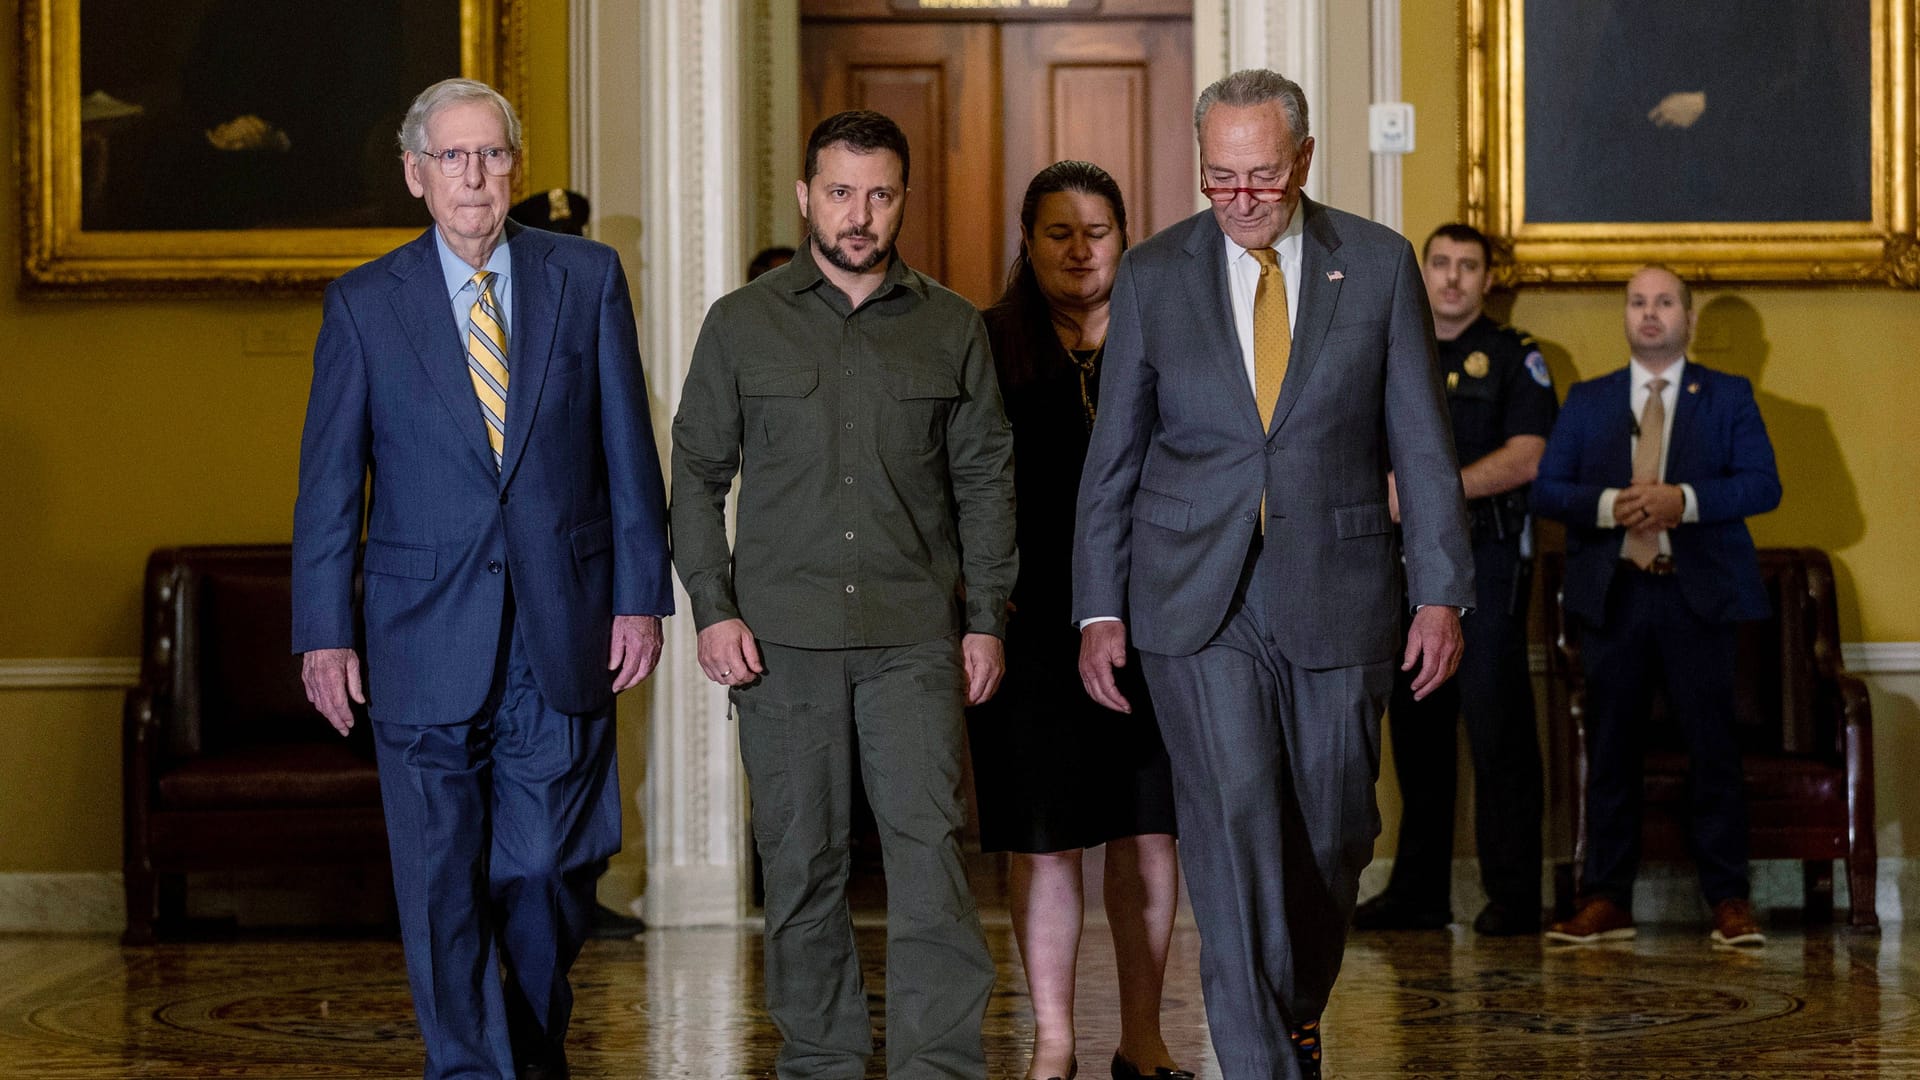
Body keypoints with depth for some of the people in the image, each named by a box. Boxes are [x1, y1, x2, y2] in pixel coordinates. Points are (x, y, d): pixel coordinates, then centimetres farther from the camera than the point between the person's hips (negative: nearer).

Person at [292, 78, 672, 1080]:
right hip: (428, 638, -1)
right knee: (441, 878, 0)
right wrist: (324, 632, -1)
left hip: (563, 627, 1)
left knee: (550, 861, 6)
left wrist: (642, 594, 1)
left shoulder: (588, 278, 5)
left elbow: (628, 451, 6)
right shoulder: (364, 303, 3)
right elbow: (329, 481, 4)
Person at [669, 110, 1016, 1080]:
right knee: (800, 860, 5)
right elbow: (696, 473, 8)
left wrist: (987, 618, 6)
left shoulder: (952, 329, 9)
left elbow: (985, 480, 12)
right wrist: (712, 608, -1)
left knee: (930, 849, -9)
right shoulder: (741, 325, 7)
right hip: (782, 636, 0)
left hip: (915, 637, 0)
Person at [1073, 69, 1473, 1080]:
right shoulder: (1154, 275, 2)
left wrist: (1440, 594, -3)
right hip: (1198, 601, -1)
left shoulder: (1380, 264, 2)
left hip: (1336, 594, 1)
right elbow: (1113, 457, 6)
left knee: (1331, 833, 9)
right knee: (1233, 814, -13)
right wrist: (1099, 611, 1)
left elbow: (1422, 445, 3)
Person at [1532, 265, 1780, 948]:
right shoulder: (1586, 401, 14)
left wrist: (1685, 500, -18)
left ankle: (1729, 901, 4)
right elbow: (1545, 489, 6)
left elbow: (1763, 484, -2)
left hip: (1698, 596, -2)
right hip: (1611, 595, 2)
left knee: (1713, 748, -2)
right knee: (1610, 749, 4)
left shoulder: (1729, 397, 9)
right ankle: (1606, 899, 9)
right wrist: (1608, 506, -13)